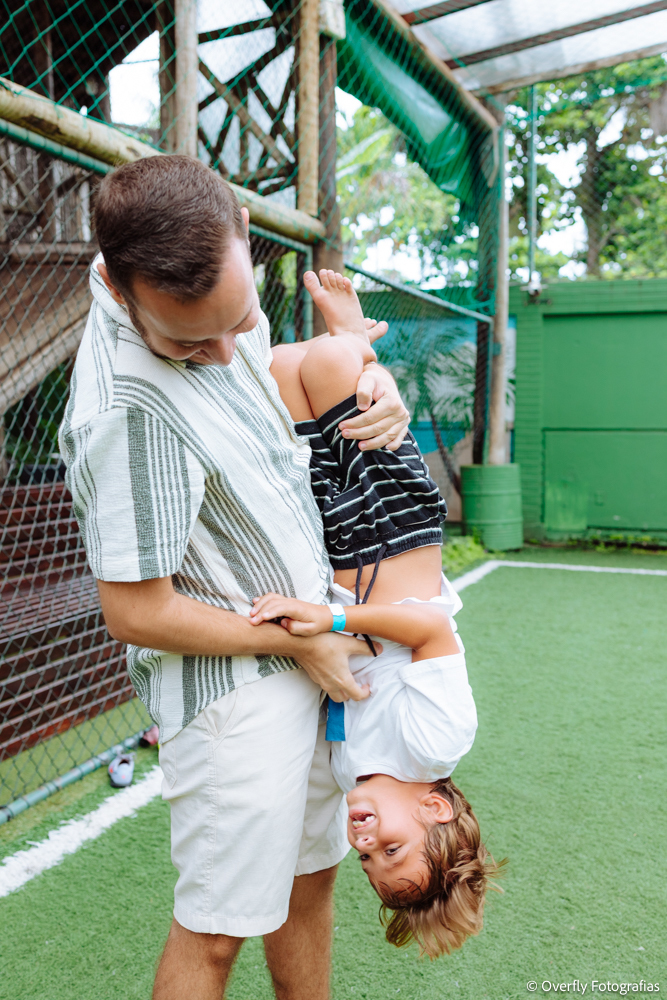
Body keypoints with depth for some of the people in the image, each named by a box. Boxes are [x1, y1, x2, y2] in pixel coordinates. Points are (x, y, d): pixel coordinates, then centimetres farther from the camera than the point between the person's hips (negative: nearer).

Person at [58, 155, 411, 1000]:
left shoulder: (221, 298, -3)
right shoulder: (127, 409, -30)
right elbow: (136, 614, -23)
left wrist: (371, 380, -1)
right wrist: (300, 641, -13)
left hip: (307, 655, 9)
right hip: (232, 686, -8)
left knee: (308, 874, 21)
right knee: (214, 931, 5)